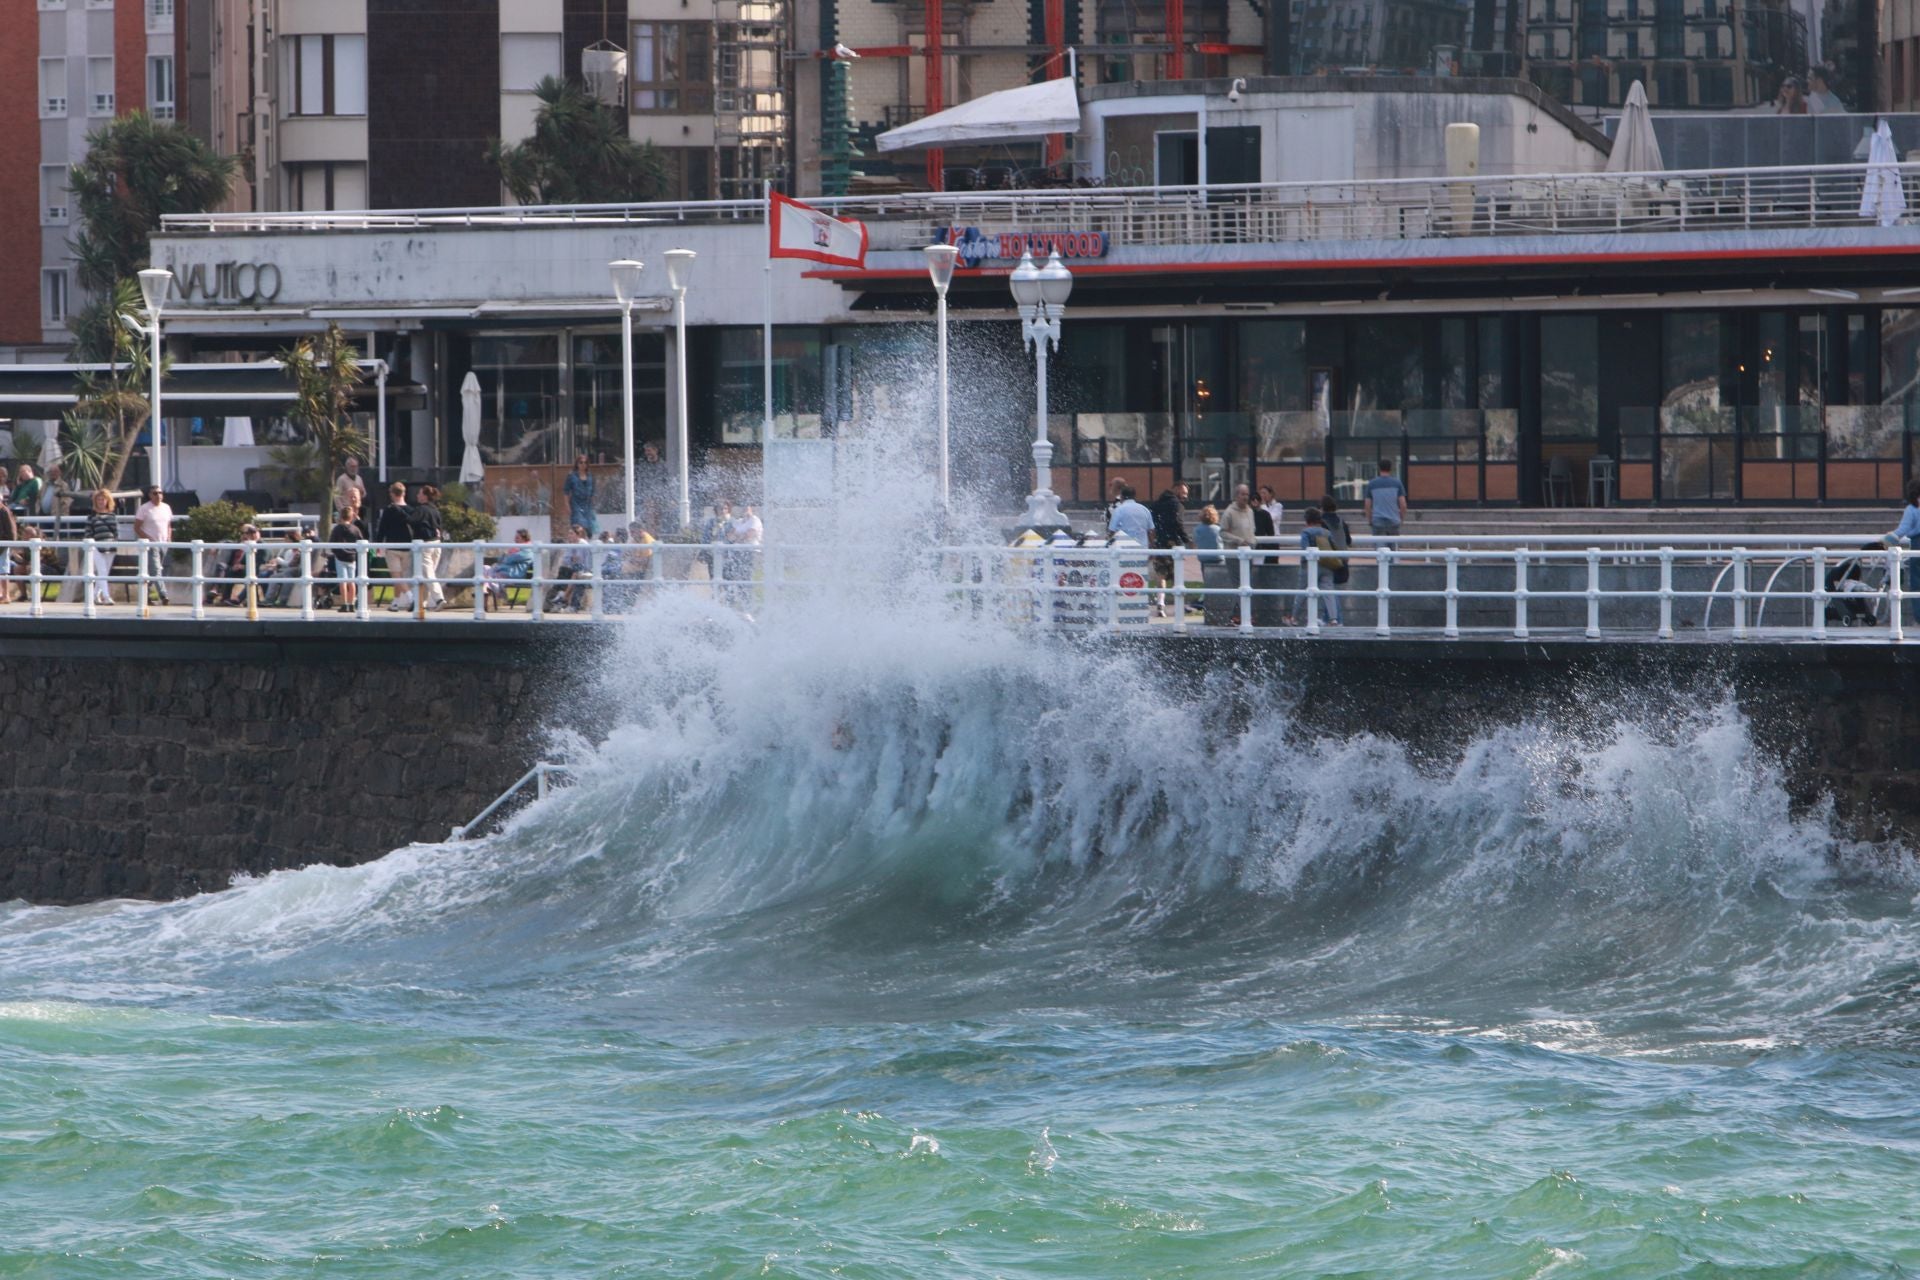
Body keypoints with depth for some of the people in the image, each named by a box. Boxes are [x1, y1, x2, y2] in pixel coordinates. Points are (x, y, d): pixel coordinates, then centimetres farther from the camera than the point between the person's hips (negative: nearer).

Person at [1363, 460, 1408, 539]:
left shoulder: (1371, 484, 0)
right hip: (1393, 521, 0)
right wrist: (1402, 517, 12)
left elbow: (1368, 505, 2)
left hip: (1378, 522, 0)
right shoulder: (1397, 483, -1)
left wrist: (1369, 520, 14)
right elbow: (1403, 504, -3)